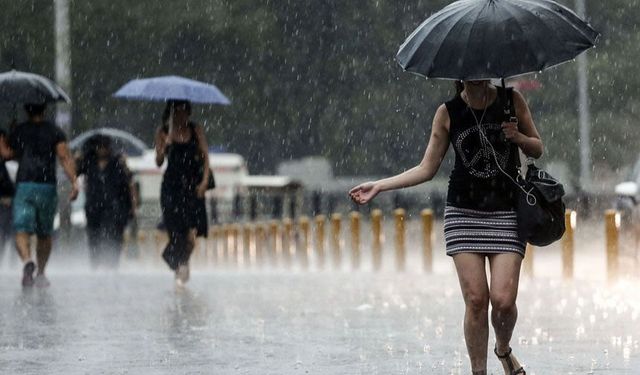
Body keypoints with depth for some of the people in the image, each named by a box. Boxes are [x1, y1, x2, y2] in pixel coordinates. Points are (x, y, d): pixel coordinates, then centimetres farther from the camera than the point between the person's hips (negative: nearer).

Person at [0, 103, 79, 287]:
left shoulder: (18, 131, 7)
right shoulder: (55, 132, 4)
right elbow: (65, 158, -7)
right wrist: (74, 182, -12)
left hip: (24, 187, -1)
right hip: (47, 187, 1)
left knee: (22, 231, -8)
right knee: (44, 234, 15)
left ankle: (27, 260, -35)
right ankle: (41, 273, 18)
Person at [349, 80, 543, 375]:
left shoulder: (511, 101, 2)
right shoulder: (448, 113, 2)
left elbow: (537, 149, 12)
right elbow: (427, 169, 6)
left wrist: (518, 137, -11)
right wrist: (379, 186, 0)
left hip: (506, 212, 0)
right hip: (463, 212, 0)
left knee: (503, 300, -11)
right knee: (476, 299, -8)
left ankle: (503, 349, 21)